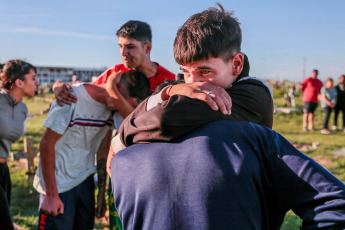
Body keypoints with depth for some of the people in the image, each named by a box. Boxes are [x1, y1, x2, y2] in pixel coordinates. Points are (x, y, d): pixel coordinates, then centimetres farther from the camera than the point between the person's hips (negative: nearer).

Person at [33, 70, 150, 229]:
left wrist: (102, 191, 10)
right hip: (59, 185, -6)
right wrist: (51, 195, -15)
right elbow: (47, 143, -16)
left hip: (85, 180, 6)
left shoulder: (111, 106, -2)